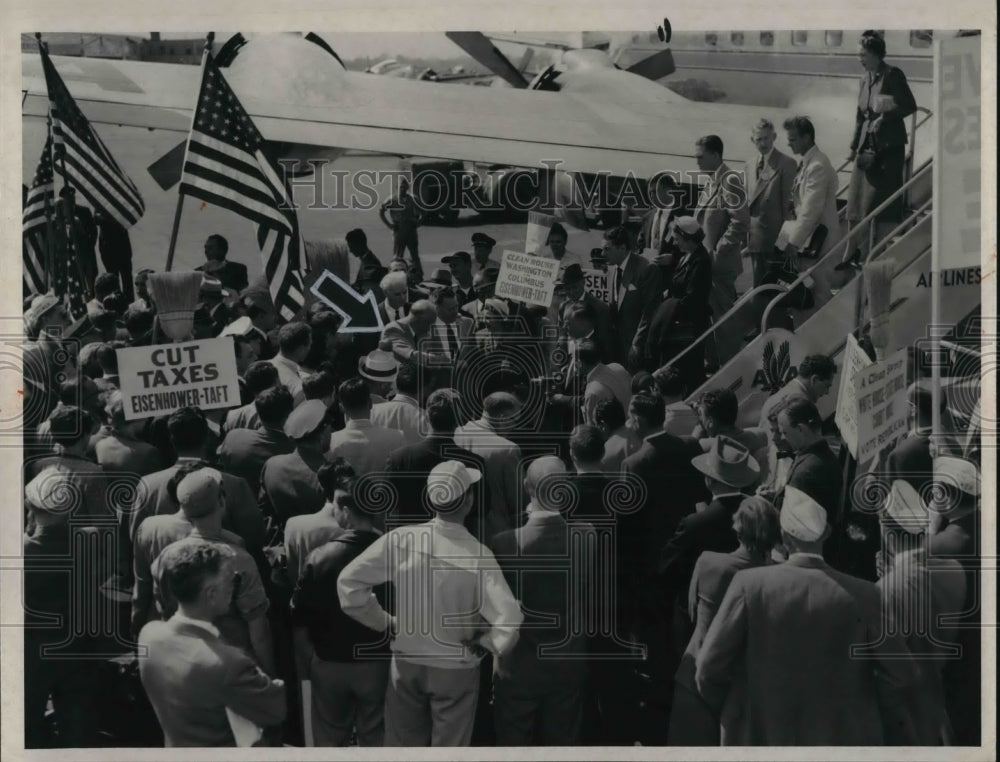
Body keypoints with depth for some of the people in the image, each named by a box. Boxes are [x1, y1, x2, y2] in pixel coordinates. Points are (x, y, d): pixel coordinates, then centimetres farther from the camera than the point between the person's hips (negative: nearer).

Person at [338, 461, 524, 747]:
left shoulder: (400, 539, -16)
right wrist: (485, 645, -9)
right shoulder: (477, 554, -23)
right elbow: (509, 619, -30)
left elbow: (348, 582, -12)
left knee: (402, 745, 18)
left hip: (406, 664, 2)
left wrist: (385, 622, -1)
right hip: (456, 670, -2)